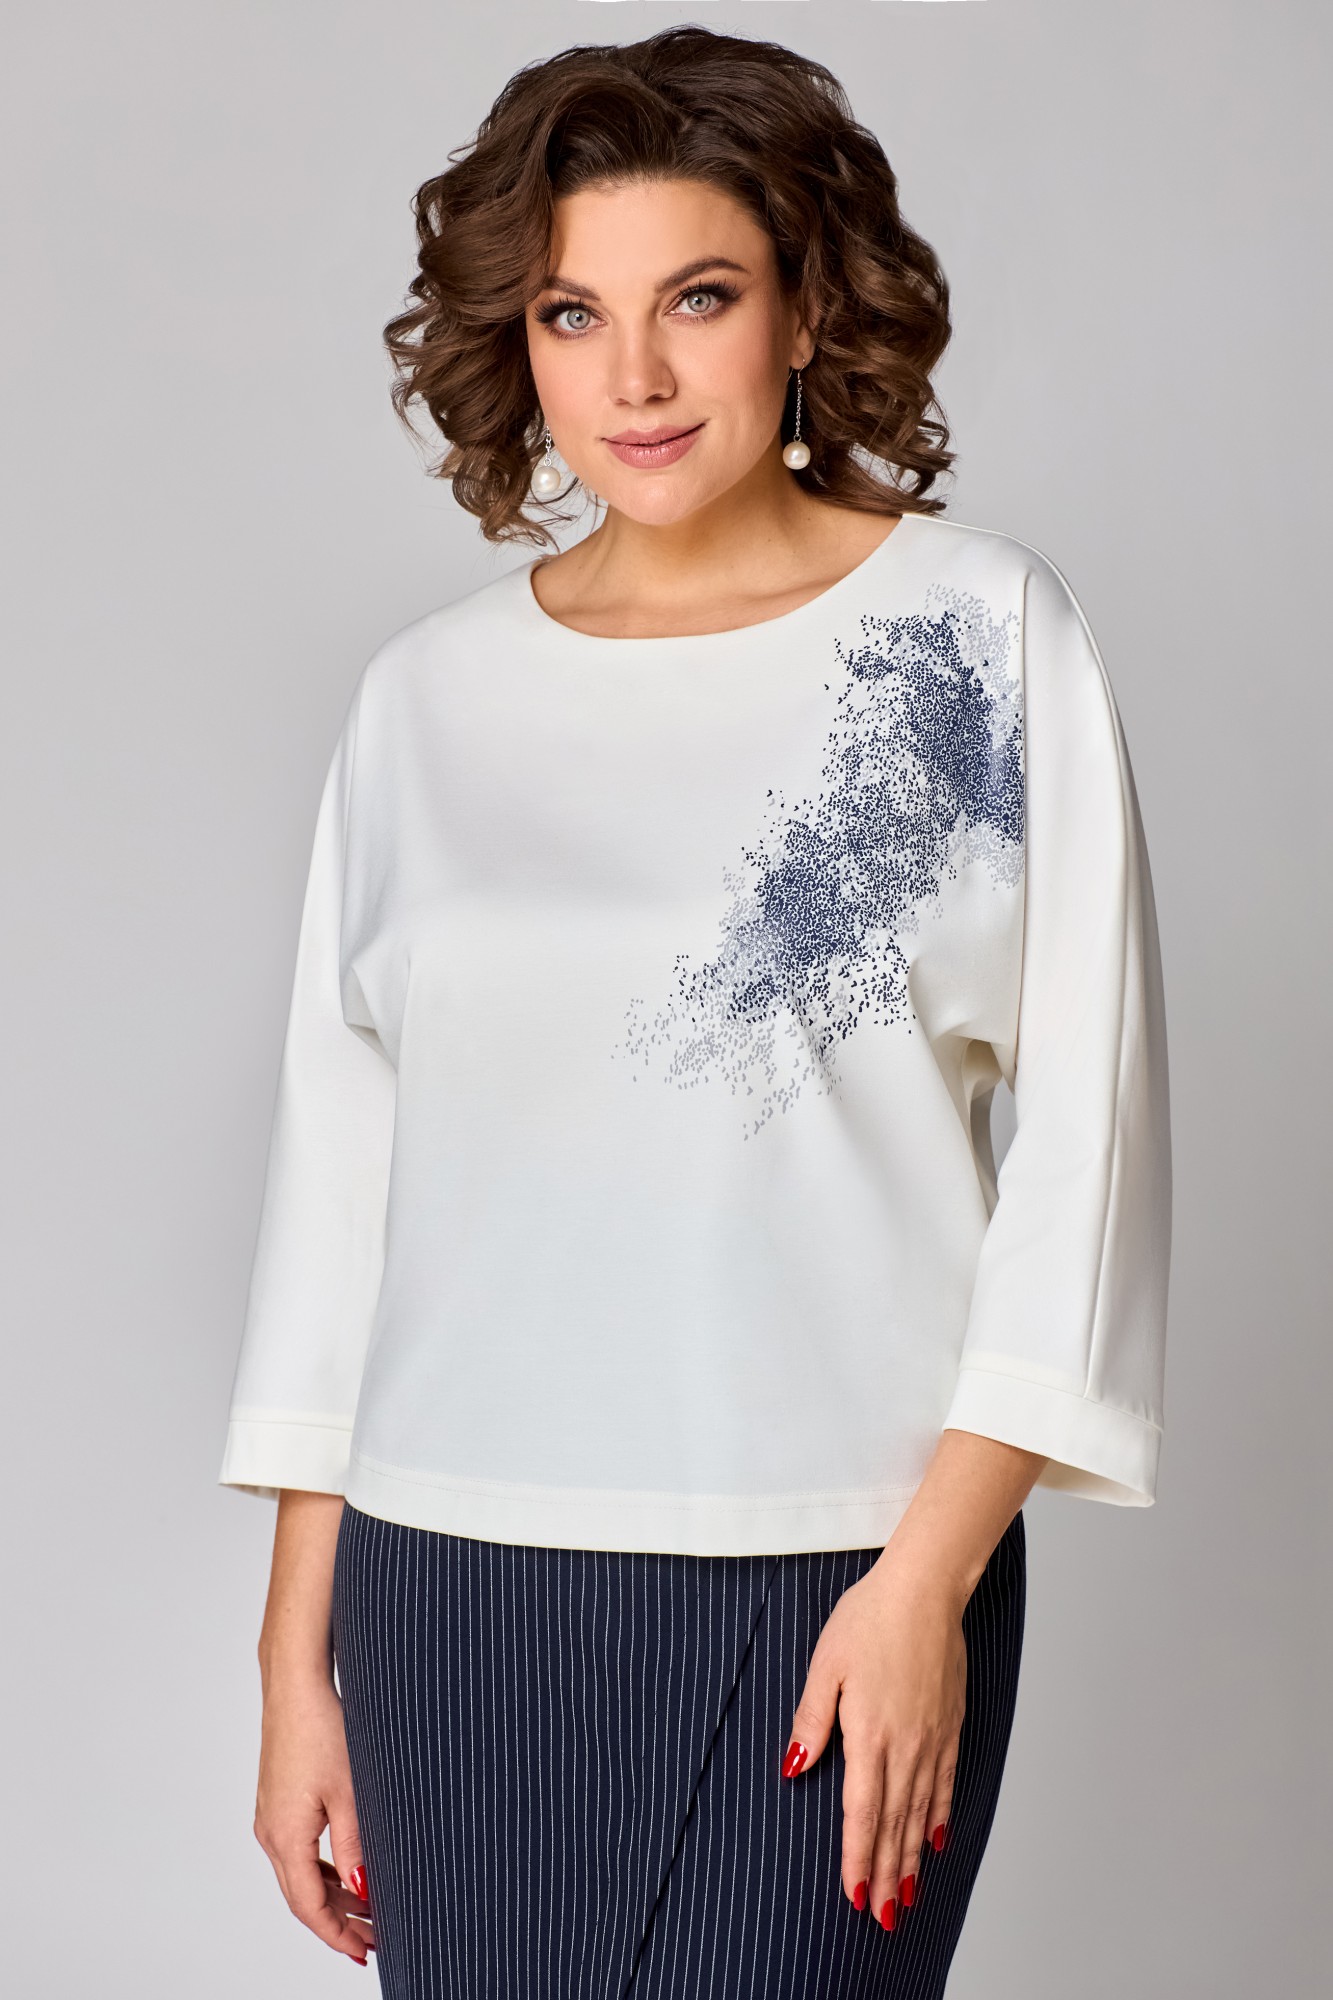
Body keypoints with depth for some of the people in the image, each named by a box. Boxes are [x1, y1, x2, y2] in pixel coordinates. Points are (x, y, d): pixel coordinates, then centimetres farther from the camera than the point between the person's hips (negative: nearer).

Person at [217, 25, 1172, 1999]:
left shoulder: (983, 630, 0)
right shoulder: (428, 697, 8)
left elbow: (1085, 1121, -2)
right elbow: (338, 1167, 10)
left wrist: (932, 1571, -9)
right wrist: (296, 1653, 7)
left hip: (834, 1586, -2)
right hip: (449, 1594, 3)